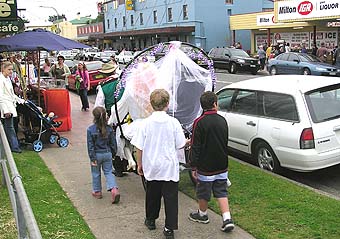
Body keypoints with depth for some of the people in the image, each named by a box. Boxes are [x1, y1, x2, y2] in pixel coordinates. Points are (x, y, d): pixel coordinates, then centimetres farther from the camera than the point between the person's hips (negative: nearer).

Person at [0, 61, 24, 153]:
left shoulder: (8, 78, 16)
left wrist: (20, 100, 23)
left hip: (10, 106, 9)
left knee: (9, 128, 11)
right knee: (9, 128, -4)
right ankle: (14, 146, -1)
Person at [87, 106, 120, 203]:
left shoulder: (90, 129, -15)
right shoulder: (109, 129, -7)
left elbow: (90, 145, -13)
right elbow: (113, 143, 1)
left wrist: (92, 158, -8)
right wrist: (113, 153, 15)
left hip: (97, 154, -2)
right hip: (107, 154, 2)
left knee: (96, 173, 16)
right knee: (108, 172, 11)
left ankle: (97, 192, 28)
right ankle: (114, 189, -8)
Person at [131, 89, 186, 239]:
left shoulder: (146, 123, -10)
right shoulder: (173, 122, -11)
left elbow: (139, 148, -7)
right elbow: (180, 145, -4)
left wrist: (139, 164, 7)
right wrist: (189, 142, 18)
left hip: (151, 167, 2)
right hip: (170, 167, -2)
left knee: (152, 194, 20)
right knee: (170, 197, 6)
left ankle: (150, 220, 37)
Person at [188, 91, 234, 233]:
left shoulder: (199, 122, -17)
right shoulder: (222, 121, 0)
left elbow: (195, 147, -16)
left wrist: (193, 167, -8)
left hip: (206, 166, -5)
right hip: (222, 165, 5)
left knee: (203, 192, 15)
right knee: (221, 192, 13)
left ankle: (202, 215, 35)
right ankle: (227, 219, 6)